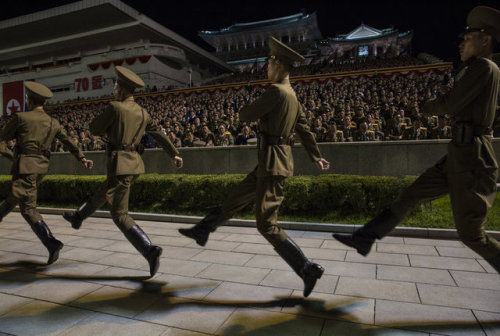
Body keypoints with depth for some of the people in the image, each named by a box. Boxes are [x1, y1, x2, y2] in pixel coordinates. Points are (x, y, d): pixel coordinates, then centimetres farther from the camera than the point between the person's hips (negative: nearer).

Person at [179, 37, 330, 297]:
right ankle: (203, 231, 37)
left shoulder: (276, 91, -16)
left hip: (273, 163, -10)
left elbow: (245, 115, -11)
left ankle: (307, 269, 0)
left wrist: (248, 112, 13)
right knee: (236, 198, 20)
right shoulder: (292, 96, 15)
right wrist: (317, 158, 23)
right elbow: (304, 129, 19)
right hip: (273, 162, 10)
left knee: (266, 224, -5)